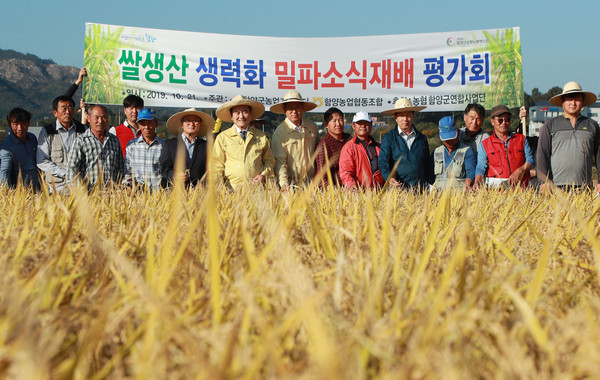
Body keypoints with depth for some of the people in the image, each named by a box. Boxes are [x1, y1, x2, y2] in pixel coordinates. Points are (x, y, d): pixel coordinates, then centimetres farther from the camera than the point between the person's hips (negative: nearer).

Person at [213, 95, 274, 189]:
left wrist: (264, 175, 2)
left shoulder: (261, 136, 13)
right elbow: (217, 165, 8)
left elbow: (269, 160, 21)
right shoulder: (222, 138, 9)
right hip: (232, 188, -1)